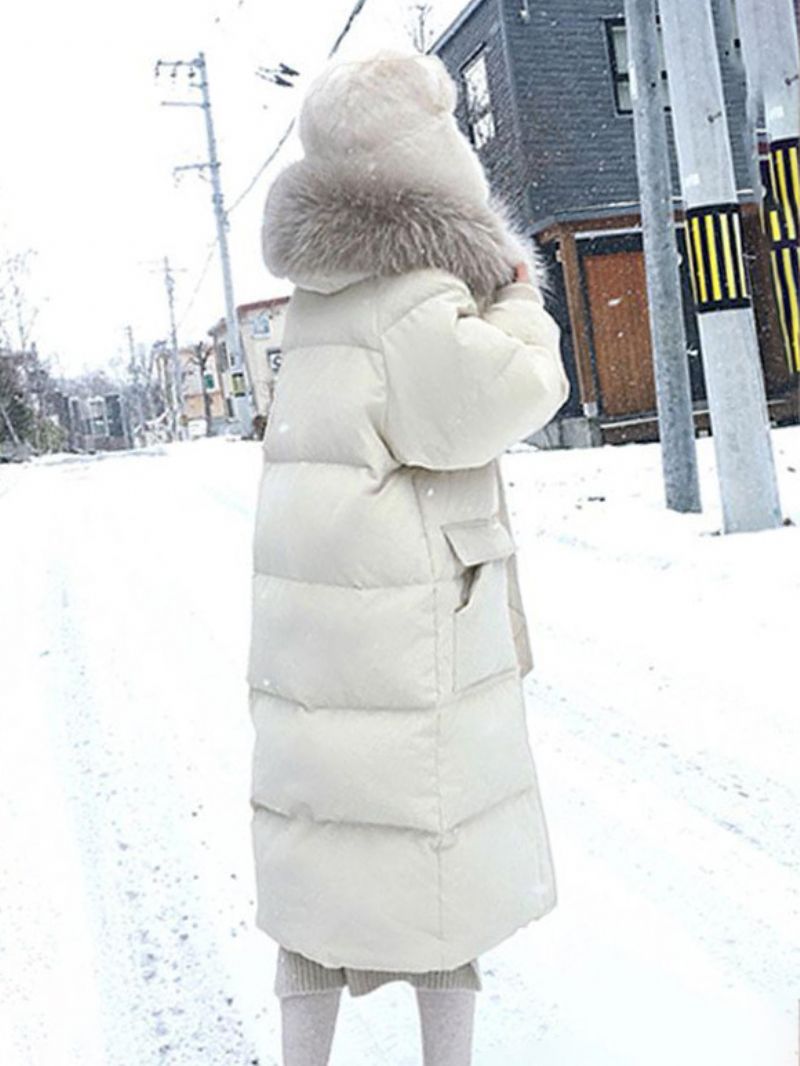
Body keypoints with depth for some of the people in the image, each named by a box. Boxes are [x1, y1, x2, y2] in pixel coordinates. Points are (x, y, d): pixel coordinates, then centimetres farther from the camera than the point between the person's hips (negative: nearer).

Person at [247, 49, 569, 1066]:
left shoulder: (318, 287, 12)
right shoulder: (412, 280, -14)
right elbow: (498, 396, -19)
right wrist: (521, 306, -2)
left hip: (310, 596, 8)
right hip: (407, 610, -8)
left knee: (322, 825, 14)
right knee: (438, 827, 8)